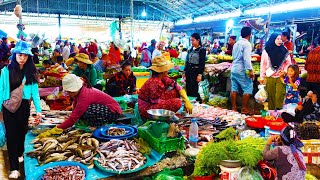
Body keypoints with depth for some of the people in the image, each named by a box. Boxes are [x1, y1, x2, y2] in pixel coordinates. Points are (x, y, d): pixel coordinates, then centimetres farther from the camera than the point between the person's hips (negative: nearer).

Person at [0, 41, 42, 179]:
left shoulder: (31, 72, 0)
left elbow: (35, 91, 0)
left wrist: (38, 109, -4)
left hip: (24, 106, 2)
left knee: (22, 132, 15)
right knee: (11, 135, -1)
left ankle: (19, 154, 42)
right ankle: (14, 168, 2)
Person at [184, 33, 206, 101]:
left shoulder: (202, 50, -7)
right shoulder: (190, 50, 11)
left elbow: (202, 63, -11)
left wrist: (200, 74, -16)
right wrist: (185, 72, 12)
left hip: (196, 71, -6)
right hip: (189, 71, 6)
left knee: (194, 90, -6)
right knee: (188, 89, 9)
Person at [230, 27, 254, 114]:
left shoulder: (236, 43, 14)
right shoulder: (247, 44, -10)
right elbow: (247, 58, -19)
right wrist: (250, 70, -18)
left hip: (234, 69, 8)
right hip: (242, 70, -8)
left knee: (234, 88, 10)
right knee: (248, 88, 0)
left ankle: (234, 107, 15)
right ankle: (244, 108, 1)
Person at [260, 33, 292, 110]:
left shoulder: (284, 50, 5)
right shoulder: (266, 51, 2)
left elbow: (288, 63, 10)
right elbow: (263, 64, 5)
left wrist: (285, 71, -7)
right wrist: (262, 77, 4)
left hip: (281, 77, 0)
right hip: (269, 77, 0)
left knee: (279, 96, -6)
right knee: (271, 96, 3)